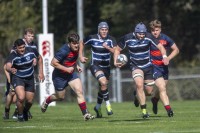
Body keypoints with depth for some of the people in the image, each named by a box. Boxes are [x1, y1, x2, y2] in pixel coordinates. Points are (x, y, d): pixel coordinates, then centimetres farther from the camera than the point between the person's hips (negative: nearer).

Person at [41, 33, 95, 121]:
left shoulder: (76, 48, -6)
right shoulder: (64, 51, -29)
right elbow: (53, 63, -26)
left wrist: (76, 66, 5)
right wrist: (66, 69, -26)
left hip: (71, 74, 6)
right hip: (59, 76, -6)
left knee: (79, 91, -12)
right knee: (60, 97, 11)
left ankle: (85, 114, -12)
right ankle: (46, 101, 44)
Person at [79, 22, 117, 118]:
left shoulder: (111, 40, -5)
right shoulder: (92, 38, -9)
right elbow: (82, 43, 9)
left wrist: (108, 48, -33)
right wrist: (81, 56, 4)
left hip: (106, 66, 4)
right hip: (95, 66, -4)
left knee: (102, 88, 12)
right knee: (103, 83, -27)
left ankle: (98, 107, 36)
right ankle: (107, 104, -14)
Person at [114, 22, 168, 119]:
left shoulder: (148, 37, -15)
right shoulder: (127, 38, -14)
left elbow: (160, 46, -13)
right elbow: (117, 49, 1)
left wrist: (164, 57, -31)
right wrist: (115, 61, -14)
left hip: (148, 66, 2)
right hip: (135, 66, -2)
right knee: (139, 85, -27)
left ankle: (139, 95, 43)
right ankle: (144, 111, -19)